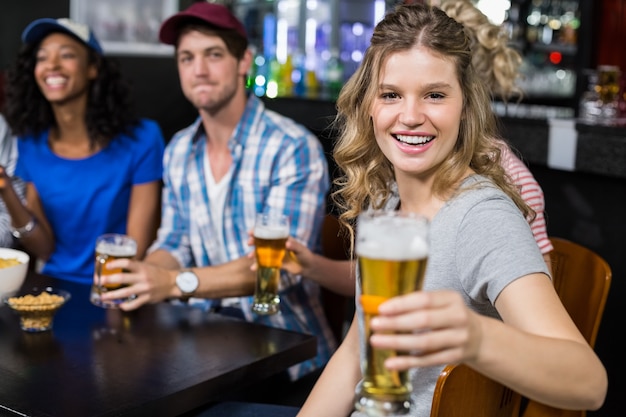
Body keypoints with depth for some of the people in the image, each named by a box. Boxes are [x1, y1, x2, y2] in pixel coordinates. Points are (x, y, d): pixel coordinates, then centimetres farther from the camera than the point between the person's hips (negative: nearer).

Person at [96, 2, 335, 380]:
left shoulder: (293, 148, -14)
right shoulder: (178, 151, 9)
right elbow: (175, 245, 13)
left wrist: (177, 282, -33)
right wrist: (140, 275, -10)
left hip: (283, 345, -6)